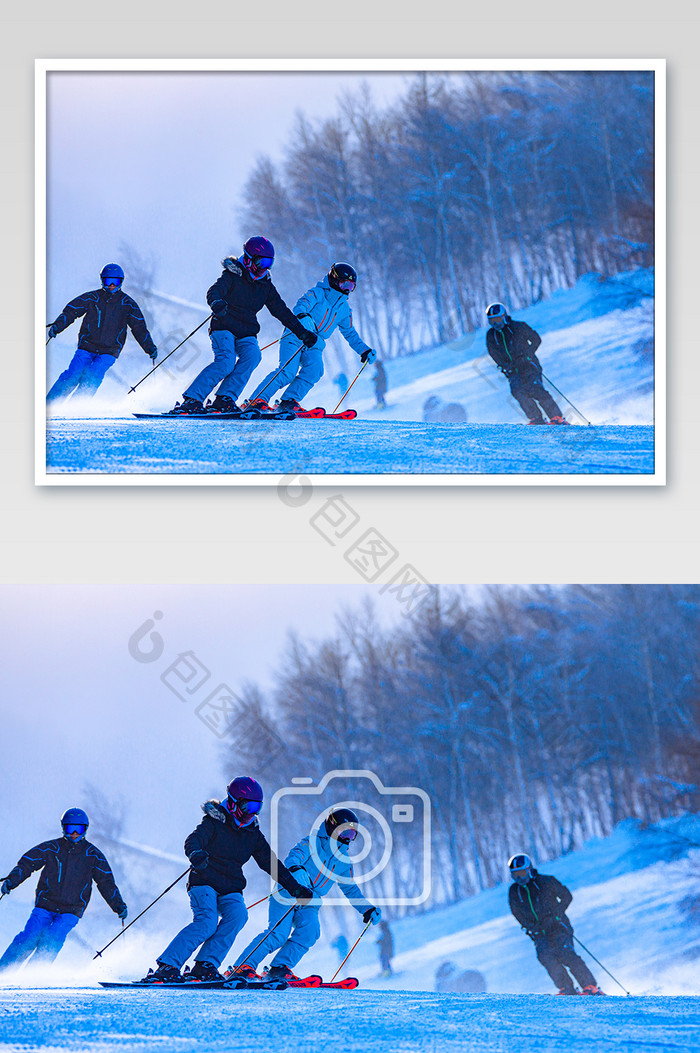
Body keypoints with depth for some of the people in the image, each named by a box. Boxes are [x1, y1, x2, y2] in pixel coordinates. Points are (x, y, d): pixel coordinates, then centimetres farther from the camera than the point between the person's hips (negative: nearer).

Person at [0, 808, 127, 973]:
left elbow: (106, 882, 6)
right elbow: (27, 863, 2)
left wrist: (118, 905, -4)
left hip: (71, 910, 0)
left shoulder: (93, 855, 4)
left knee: (51, 942, -22)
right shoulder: (51, 848, 2)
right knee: (29, 937, -16)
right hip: (45, 905, 0)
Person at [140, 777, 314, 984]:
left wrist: (295, 887, 15)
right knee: (206, 922, -29)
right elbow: (193, 841, -23)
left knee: (238, 915, -26)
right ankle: (167, 966, -24)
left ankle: (205, 966, -25)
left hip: (230, 890, 5)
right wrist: (196, 854, -48)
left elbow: (270, 862, 20)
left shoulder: (253, 833, 12)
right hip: (204, 883, -5)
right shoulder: (214, 822, -5)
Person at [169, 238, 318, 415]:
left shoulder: (265, 285, 14)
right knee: (226, 362, -29)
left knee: (252, 355, -27)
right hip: (223, 328, -5)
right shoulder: (232, 275, -4)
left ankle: (225, 399, -27)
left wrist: (302, 332, 16)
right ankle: (192, 399, -24)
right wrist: (216, 303, -47)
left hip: (246, 334, 5)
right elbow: (214, 291, -22)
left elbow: (281, 311, 20)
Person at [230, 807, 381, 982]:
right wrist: (296, 869, -49)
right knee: (278, 933, -21)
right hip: (287, 897, -6)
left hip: (309, 905, 6)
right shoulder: (312, 843, -8)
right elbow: (292, 857, -26)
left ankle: (279, 968, -16)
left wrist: (367, 909, 15)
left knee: (310, 931, -23)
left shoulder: (344, 860, 12)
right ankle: (243, 966, -16)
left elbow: (350, 889, 24)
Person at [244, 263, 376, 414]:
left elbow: (350, 333, 30)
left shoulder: (344, 309, 17)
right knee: (288, 371, -23)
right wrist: (303, 316, -46)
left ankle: (289, 401, -22)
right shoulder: (318, 293, -4)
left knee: (315, 369, -25)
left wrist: (364, 350, 21)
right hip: (295, 339, -6)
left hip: (314, 346, 6)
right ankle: (258, 399, -22)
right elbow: (301, 304, -23)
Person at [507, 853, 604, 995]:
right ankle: (567, 988, -19)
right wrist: (530, 926, -5)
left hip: (558, 926, -3)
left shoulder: (546, 881, -5)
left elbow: (567, 896, 0)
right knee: (545, 956, -23)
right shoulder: (514, 891, 5)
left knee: (564, 953, -23)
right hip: (539, 933, 3)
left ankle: (590, 986, -20)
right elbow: (517, 913, 13)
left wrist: (555, 915, -13)